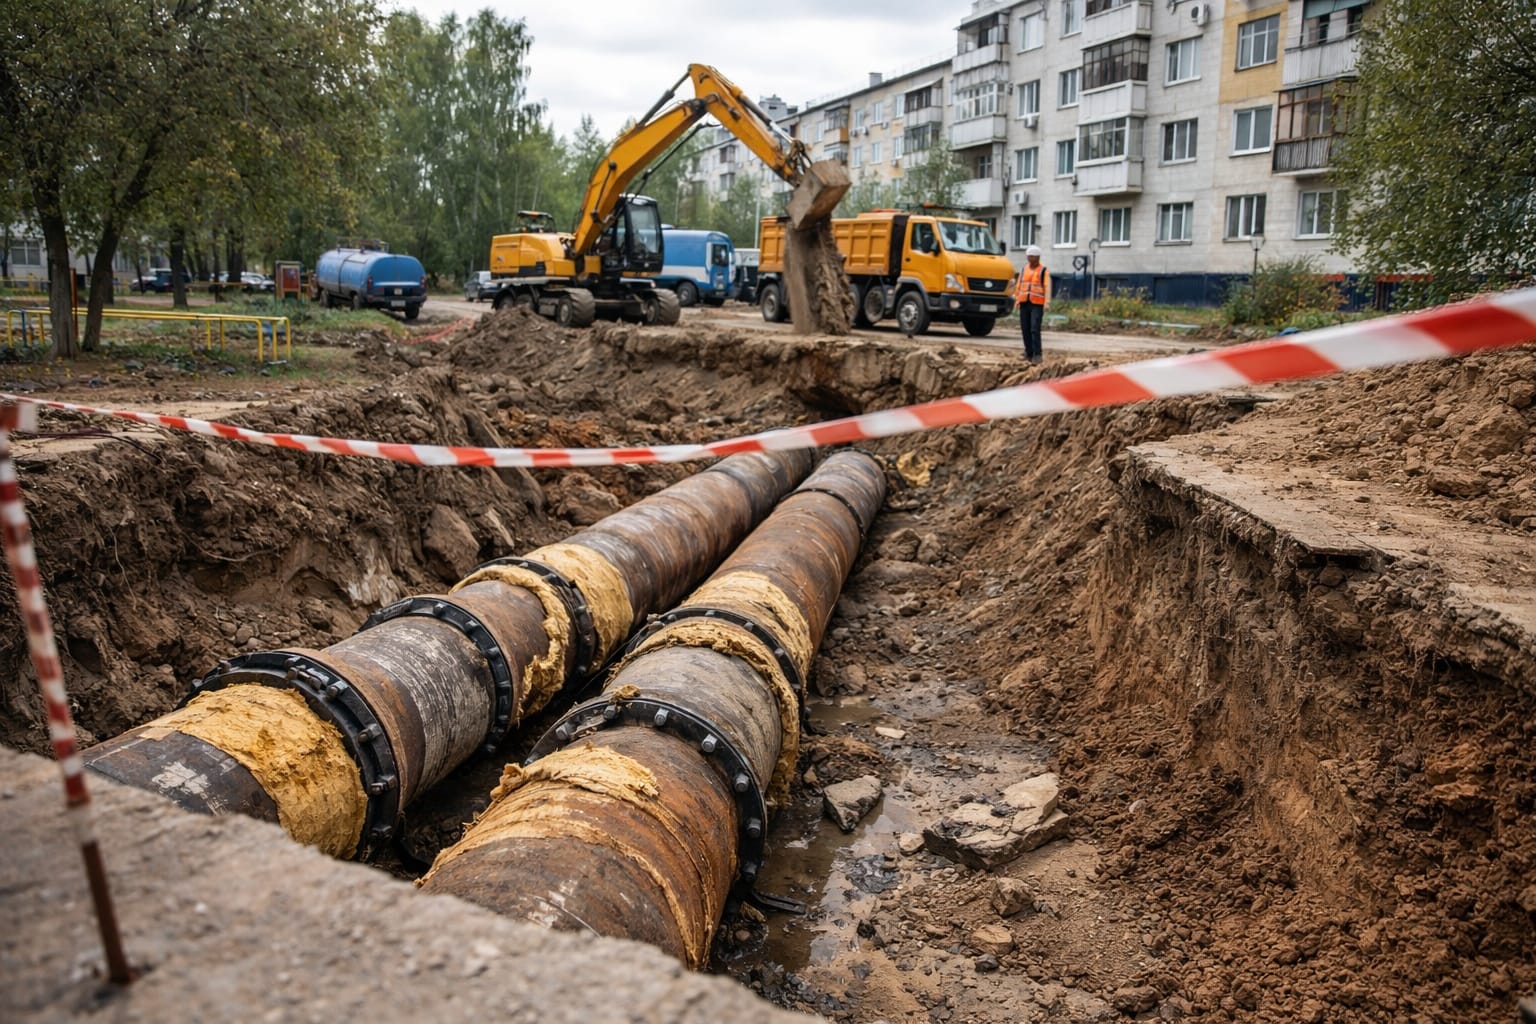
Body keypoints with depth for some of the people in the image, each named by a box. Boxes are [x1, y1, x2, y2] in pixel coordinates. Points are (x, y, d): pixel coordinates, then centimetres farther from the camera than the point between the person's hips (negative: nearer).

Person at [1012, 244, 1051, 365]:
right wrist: (1016, 299, 12)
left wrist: (1047, 303, -19)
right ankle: (1028, 353, 12)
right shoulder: (1024, 269, 14)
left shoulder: (1044, 271, -1)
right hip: (1024, 304, 5)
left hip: (1037, 304, -5)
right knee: (1026, 330, 4)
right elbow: (1018, 286, 17)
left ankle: (1037, 355, -10)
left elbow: (1047, 287, -9)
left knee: (1035, 329, -13)